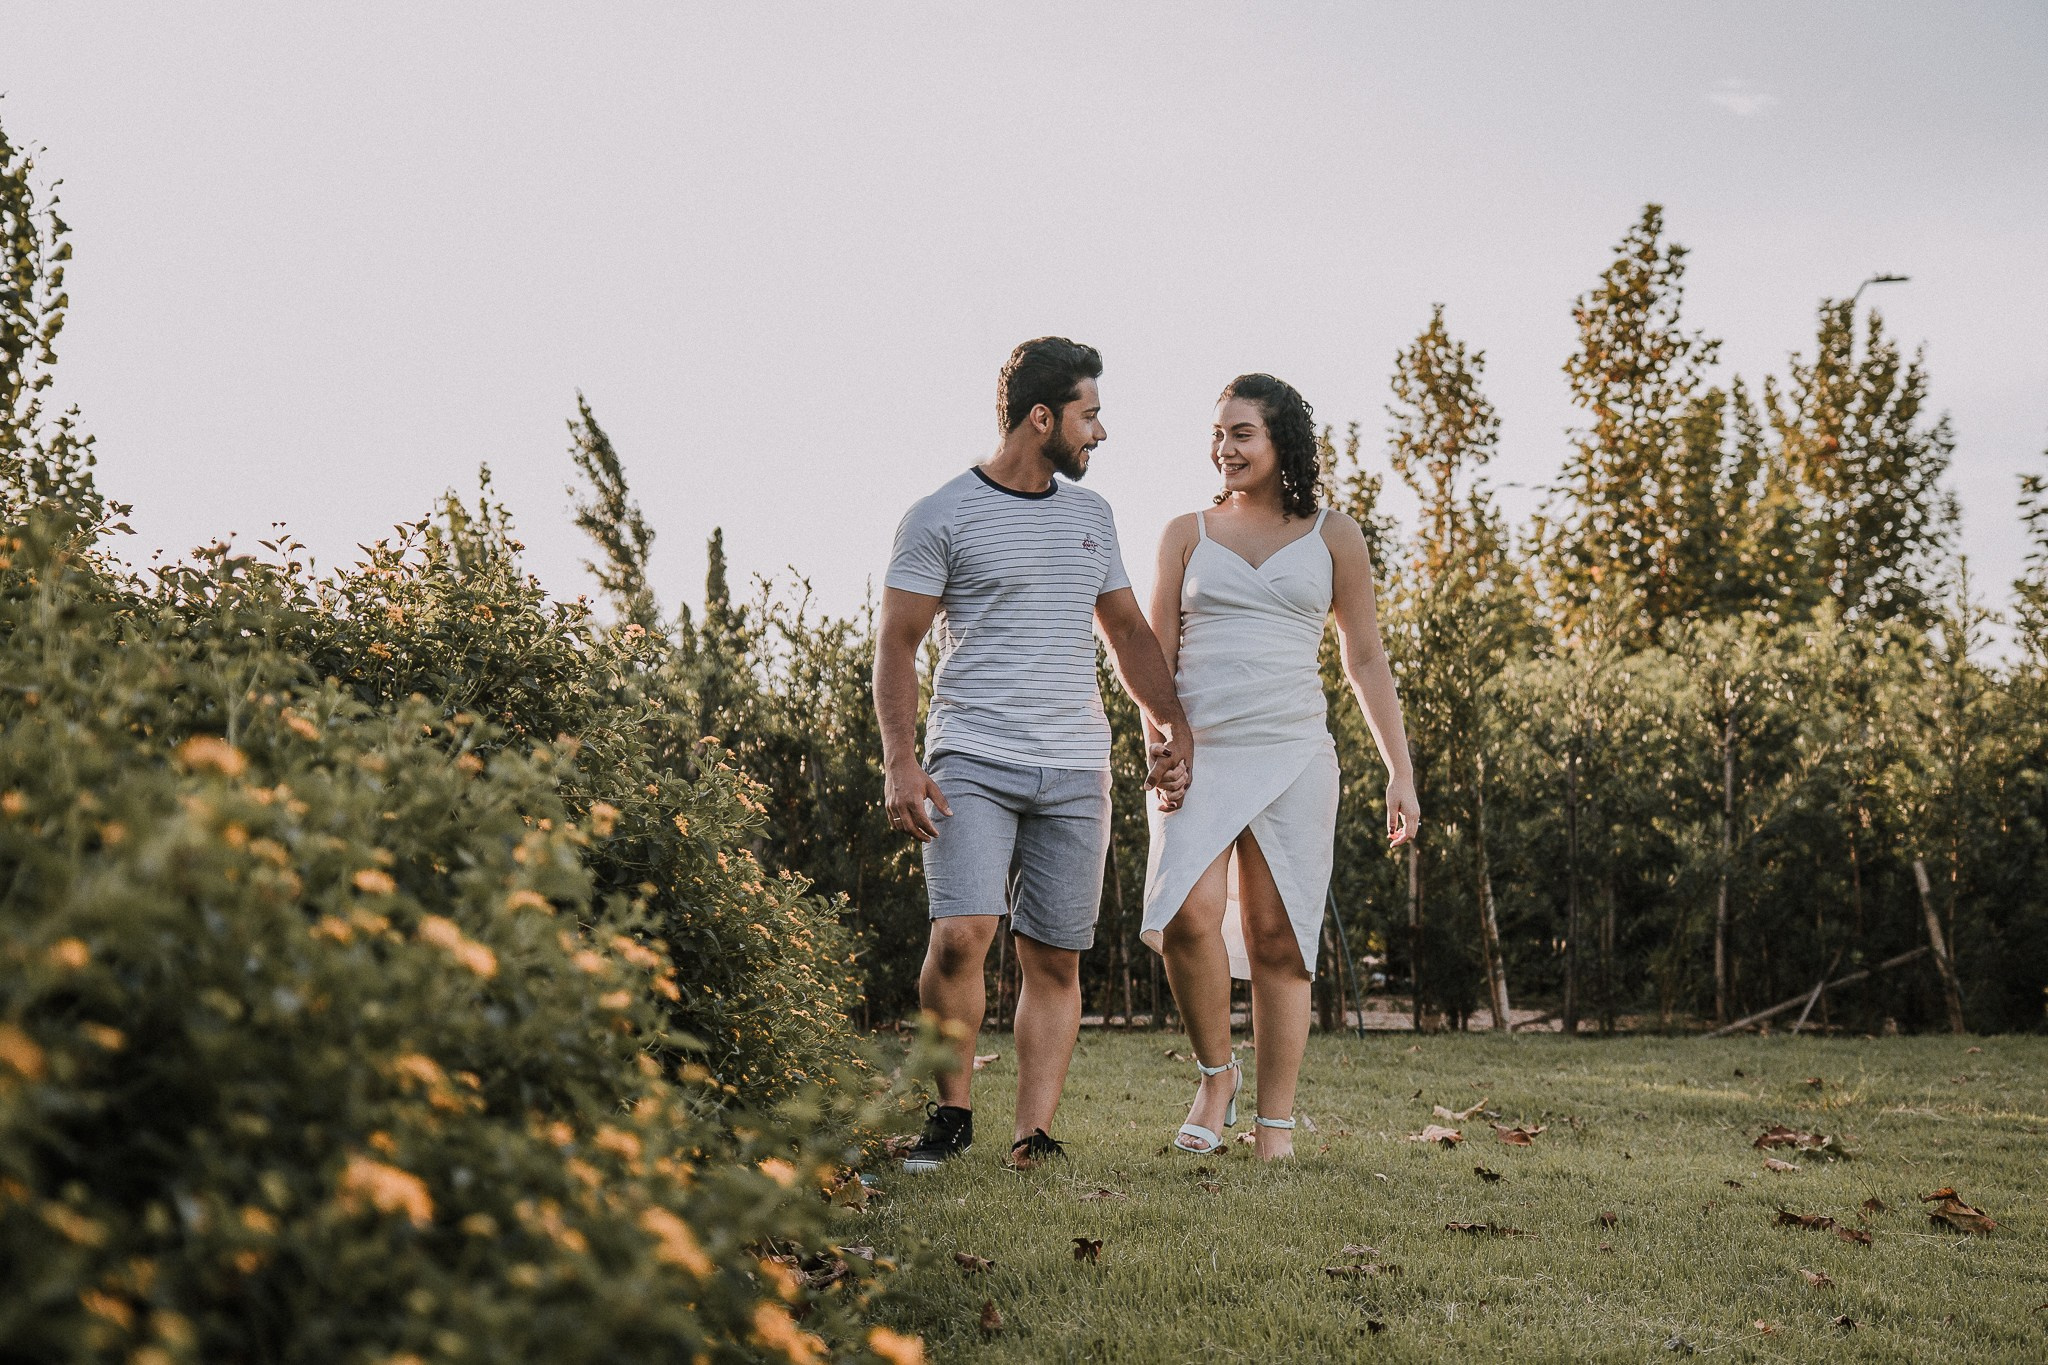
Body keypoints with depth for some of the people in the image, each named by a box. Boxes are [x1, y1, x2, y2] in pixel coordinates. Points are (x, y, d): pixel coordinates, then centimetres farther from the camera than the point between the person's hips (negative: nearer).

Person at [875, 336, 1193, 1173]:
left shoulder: (1091, 515, 17)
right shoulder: (942, 518, -1)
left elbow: (1127, 631, 24)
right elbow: (896, 645, -1)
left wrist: (1171, 722, 11)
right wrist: (900, 762, -11)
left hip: (1075, 769, 5)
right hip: (972, 759, -5)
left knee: (1055, 959, 2)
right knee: (961, 933, -18)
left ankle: (1034, 1136, 7)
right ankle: (951, 1113, 0)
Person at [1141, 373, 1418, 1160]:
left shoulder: (1333, 536, 10)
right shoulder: (1187, 534, 11)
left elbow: (1366, 660, 12)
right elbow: (1158, 656, 10)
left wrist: (1400, 771, 6)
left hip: (1293, 758, 0)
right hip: (1198, 756, 0)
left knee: (1278, 940, -1)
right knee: (1187, 916, -19)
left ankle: (1277, 1124, 6)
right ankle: (1216, 1076, 4)